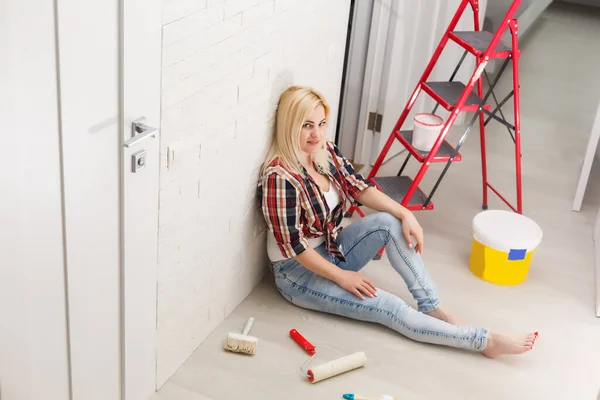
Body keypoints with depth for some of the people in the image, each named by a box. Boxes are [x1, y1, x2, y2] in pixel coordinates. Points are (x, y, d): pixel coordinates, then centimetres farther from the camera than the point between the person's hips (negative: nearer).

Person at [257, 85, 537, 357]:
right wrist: (341, 277, -18)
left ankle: (432, 308, -14)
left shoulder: (325, 152, -4)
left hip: (331, 249, 8)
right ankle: (485, 341, -17)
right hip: (298, 270, -7)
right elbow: (292, 244, -24)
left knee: (390, 222, -16)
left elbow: (358, 187, -1)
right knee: (389, 307, -18)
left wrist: (405, 214, -15)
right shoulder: (280, 177, -27)